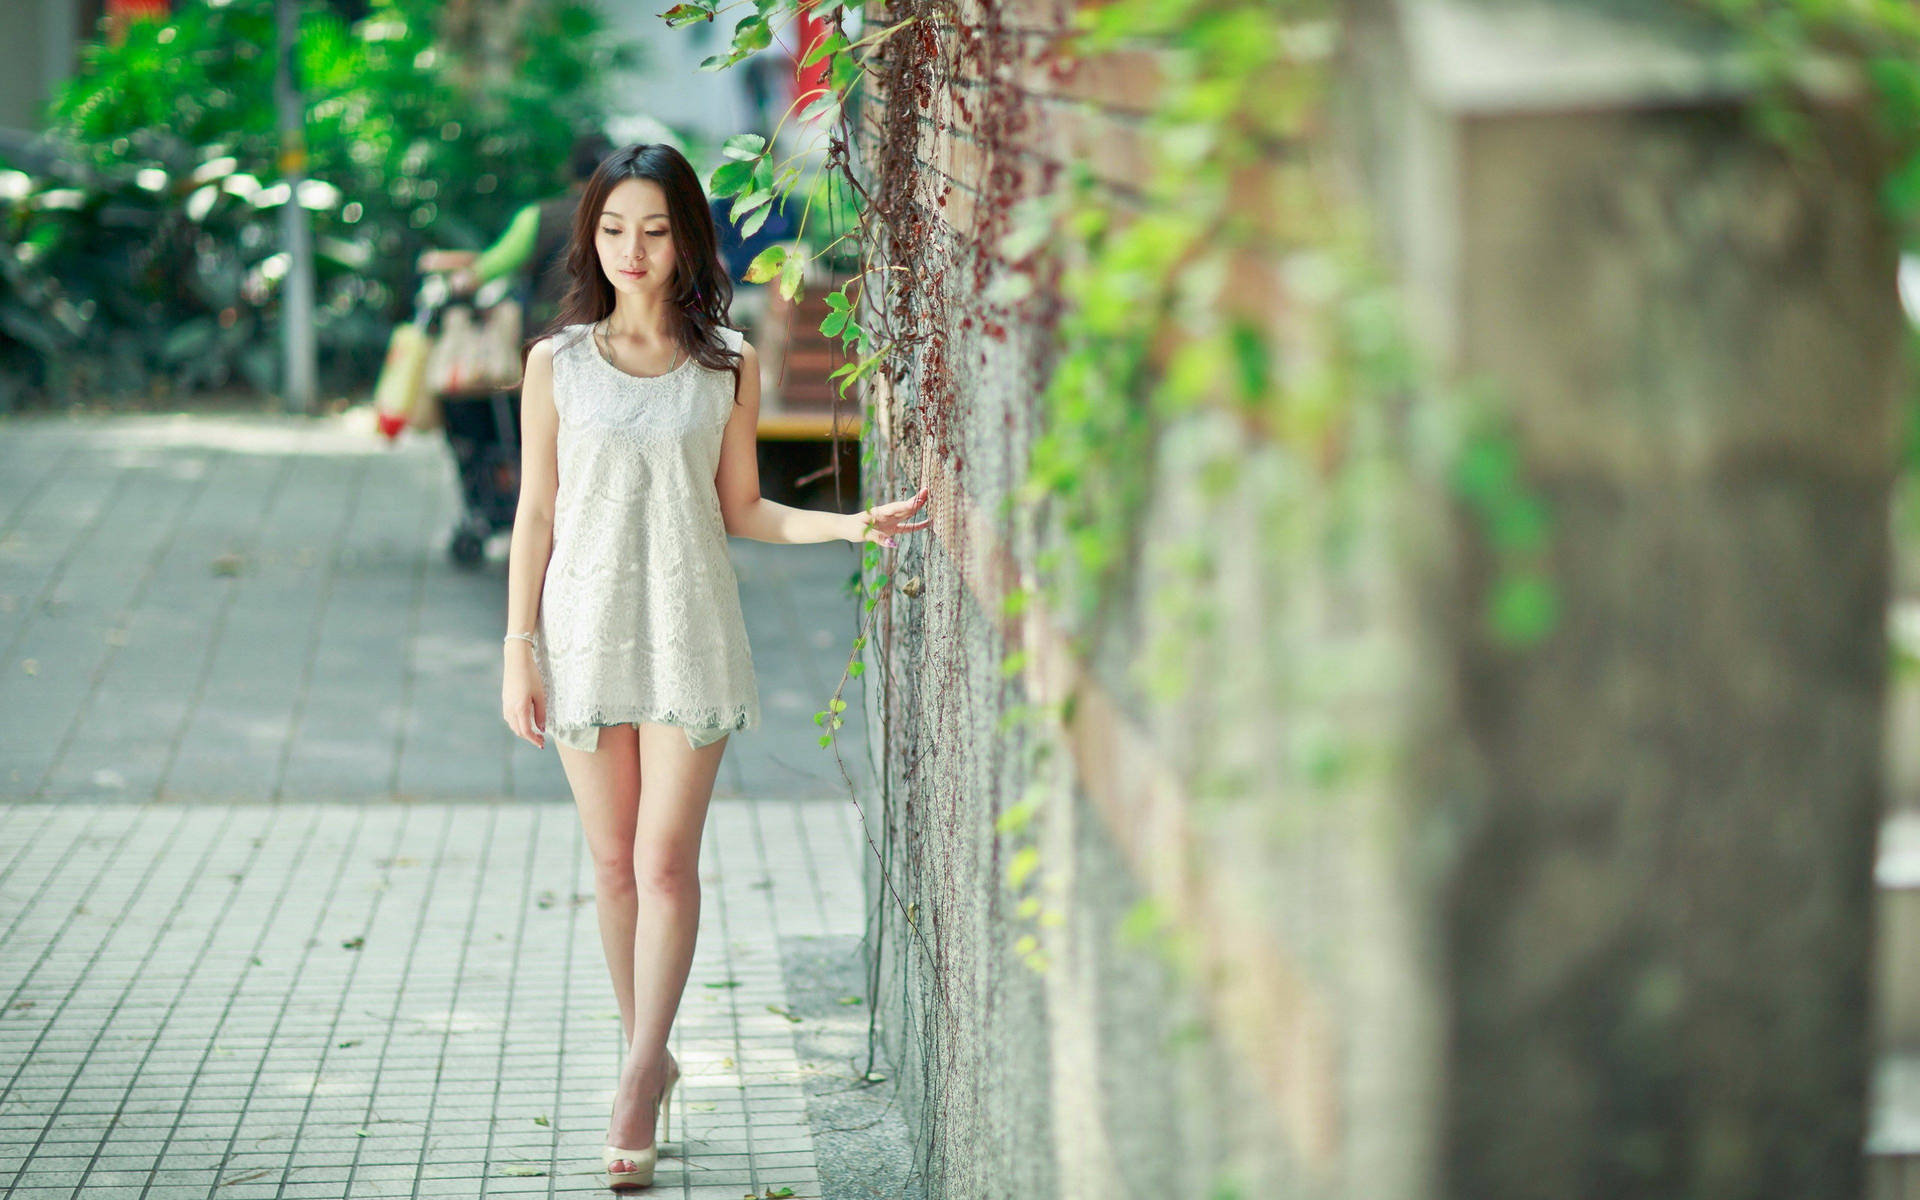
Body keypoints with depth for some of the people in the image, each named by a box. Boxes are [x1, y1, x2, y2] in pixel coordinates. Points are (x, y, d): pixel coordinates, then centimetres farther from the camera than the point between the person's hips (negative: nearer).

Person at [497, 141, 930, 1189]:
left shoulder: (727, 365, 3)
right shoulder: (559, 360, 2)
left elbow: (740, 511, 8)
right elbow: (535, 514, 4)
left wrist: (853, 524, -5)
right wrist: (519, 651, 1)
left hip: (688, 629, -1)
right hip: (587, 623, 1)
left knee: (666, 858, -8)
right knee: (614, 862, 6)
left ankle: (635, 1085, -4)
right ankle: (650, 1059, 21)